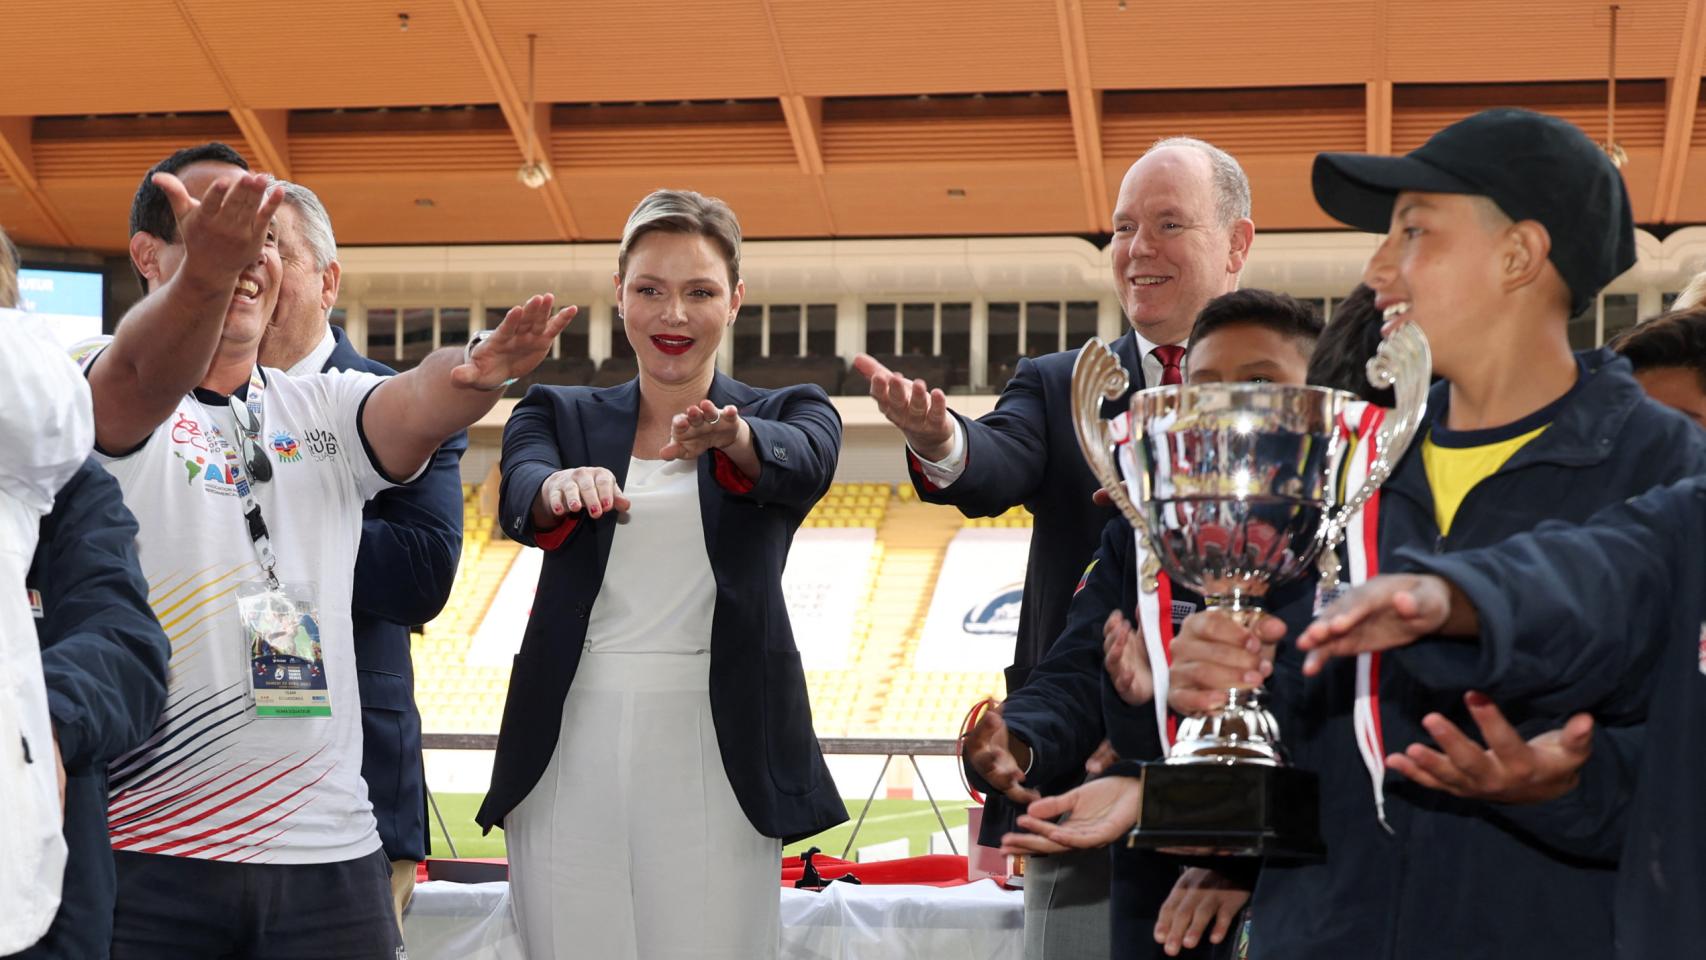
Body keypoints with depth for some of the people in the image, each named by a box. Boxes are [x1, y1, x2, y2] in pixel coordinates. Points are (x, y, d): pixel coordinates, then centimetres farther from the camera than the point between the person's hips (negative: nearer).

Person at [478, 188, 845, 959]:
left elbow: (803, 462, -17)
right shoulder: (560, 416, 9)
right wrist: (563, 486, -37)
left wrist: (733, 439, -40)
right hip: (570, 757, 1)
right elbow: (520, 497, -13)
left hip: (717, 757, -1)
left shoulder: (788, 413, 7)